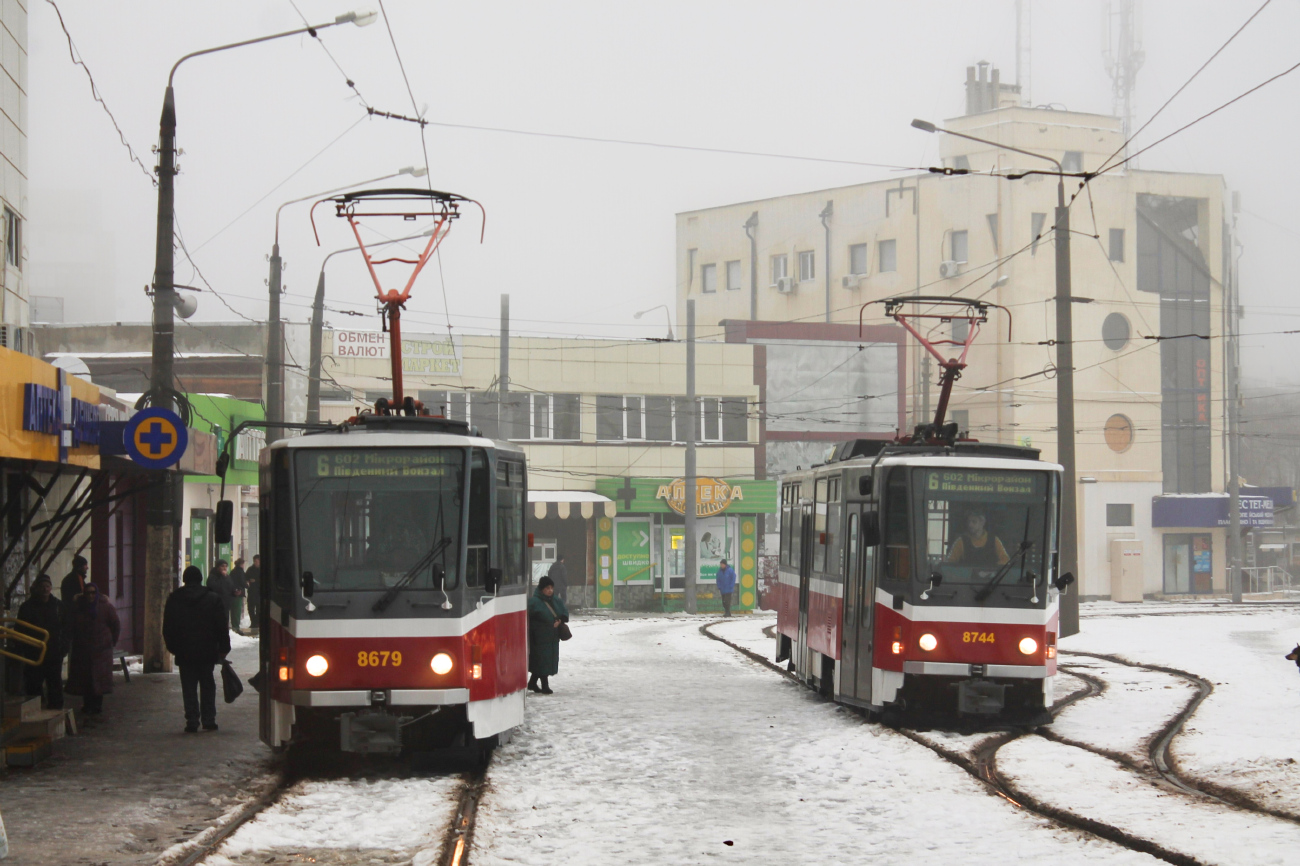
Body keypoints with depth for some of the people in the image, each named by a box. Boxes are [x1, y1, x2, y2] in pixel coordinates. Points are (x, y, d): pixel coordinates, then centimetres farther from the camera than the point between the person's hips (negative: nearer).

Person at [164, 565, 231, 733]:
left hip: (184, 652, 0)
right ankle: (209, 720, 9)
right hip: (207, 651, 0)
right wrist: (223, 648, 6)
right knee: (207, 685, 10)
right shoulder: (213, 599, 0)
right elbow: (222, 627, 0)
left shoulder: (173, 600, 2)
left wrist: (173, 648, 15)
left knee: (189, 688, 4)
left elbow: (168, 629, 6)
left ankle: (192, 722, -2)